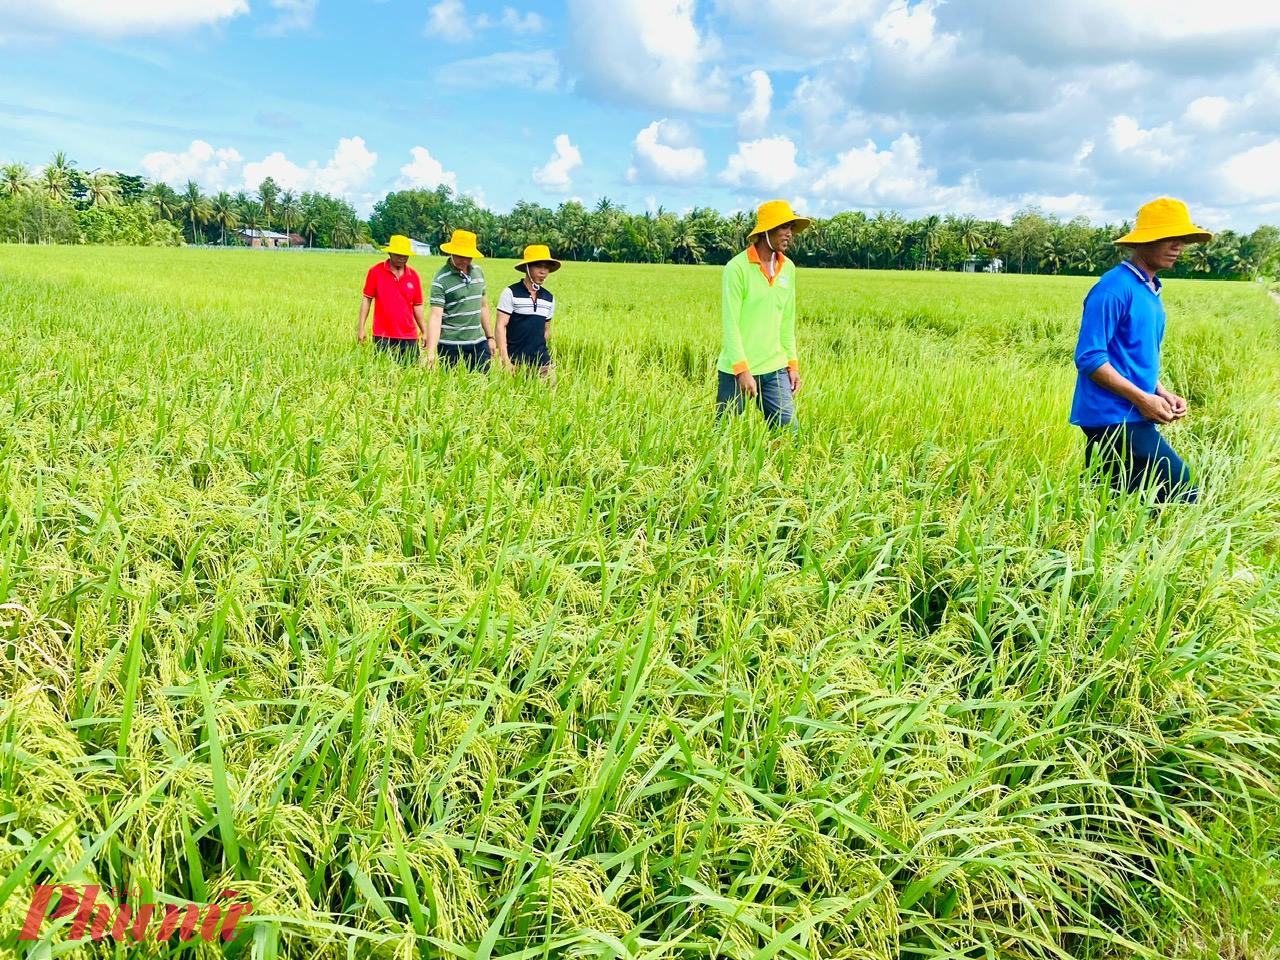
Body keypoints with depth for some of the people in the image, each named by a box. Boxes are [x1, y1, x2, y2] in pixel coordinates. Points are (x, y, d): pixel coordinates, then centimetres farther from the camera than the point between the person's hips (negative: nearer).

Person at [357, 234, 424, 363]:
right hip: (383, 337, -2)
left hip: (409, 337, 2)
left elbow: (417, 306, 11)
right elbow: (367, 299, 2)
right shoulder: (375, 271, -1)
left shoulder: (414, 276, 6)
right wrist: (361, 327, -2)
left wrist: (425, 332, 8)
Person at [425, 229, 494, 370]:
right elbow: (435, 316, -18)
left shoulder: (478, 272, 8)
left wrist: (490, 337, 19)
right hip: (451, 344, -5)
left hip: (478, 342, 5)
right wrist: (430, 352, -27)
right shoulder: (441, 279, -11)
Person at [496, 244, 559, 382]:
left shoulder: (549, 298, 10)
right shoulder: (511, 293, -6)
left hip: (541, 360, 5)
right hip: (515, 360, -4)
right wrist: (505, 359, -16)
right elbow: (501, 326, -9)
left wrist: (539, 352, 14)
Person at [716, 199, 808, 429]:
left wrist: (792, 364, 10)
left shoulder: (788, 268, 8)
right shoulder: (737, 268, -10)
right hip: (737, 369, -5)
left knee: (788, 427, 1)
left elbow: (788, 322, 14)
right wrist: (742, 370, -18)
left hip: (775, 369, 5)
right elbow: (730, 323, -13)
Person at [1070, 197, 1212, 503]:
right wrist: (1142, 399, -17)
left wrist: (1163, 393, 8)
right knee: (1181, 494, -9)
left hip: (1130, 418, 10)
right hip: (1113, 417, -10)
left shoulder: (1150, 291, 16)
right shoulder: (1114, 288, -14)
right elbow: (1089, 359, -18)